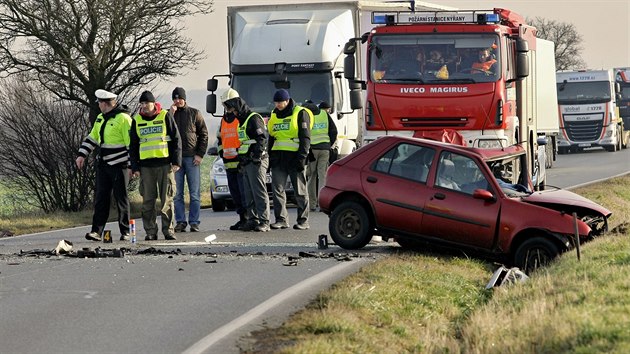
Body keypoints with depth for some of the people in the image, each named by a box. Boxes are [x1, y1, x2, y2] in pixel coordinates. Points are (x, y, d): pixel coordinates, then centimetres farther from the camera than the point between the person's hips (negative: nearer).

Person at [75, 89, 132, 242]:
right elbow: (92, 138, 22)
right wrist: (82, 155, 13)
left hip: (118, 166, -7)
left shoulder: (123, 118, -12)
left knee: (121, 199, 1)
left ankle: (125, 232, 10)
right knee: (100, 198, 2)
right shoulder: (101, 119, 14)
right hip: (103, 165, 7)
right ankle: (97, 231, 1)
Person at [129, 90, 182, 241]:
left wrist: (176, 161, -4)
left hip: (165, 164, -2)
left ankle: (168, 230, 3)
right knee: (148, 200, 1)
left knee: (167, 200, -1)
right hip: (146, 165, 2)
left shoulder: (165, 116, 3)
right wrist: (135, 167, 7)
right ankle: (150, 231, 6)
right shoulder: (137, 120, 11)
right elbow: (133, 145, 14)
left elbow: (176, 139, 4)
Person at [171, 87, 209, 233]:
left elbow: (204, 134, 6)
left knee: (195, 193, -2)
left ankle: (194, 222, 0)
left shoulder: (194, 114, 8)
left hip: (192, 158, -1)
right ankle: (180, 222, 4)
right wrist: (171, 115, -7)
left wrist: (200, 154, -3)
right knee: (177, 194, 0)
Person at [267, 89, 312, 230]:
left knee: (300, 190, 0)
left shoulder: (300, 113, -3)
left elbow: (305, 137, -8)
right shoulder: (274, 115, 17)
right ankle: (281, 219, 2)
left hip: (294, 156, -6)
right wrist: (269, 157, 17)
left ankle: (303, 220, 5)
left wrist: (302, 157, -16)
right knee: (277, 189, -1)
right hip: (278, 157, 6)